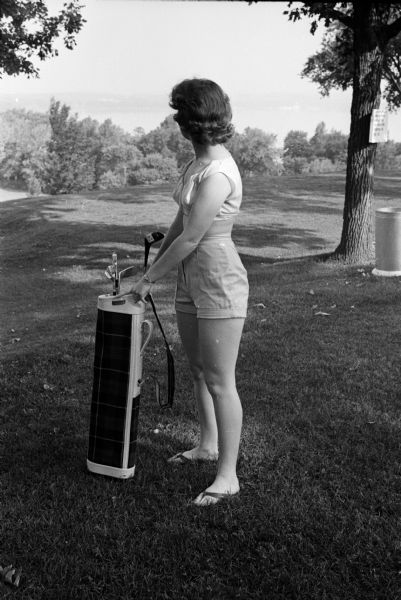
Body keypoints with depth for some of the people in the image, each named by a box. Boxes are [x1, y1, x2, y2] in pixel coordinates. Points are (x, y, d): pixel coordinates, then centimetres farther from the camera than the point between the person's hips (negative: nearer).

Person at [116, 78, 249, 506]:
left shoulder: (217, 173, -22)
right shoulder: (197, 162, 7)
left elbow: (190, 239, -21)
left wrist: (148, 280, -11)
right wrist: (155, 260, 19)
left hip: (219, 282, -10)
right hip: (191, 278, 10)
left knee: (220, 381, -2)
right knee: (197, 369, 20)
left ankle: (227, 475, 10)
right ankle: (208, 445, 38)